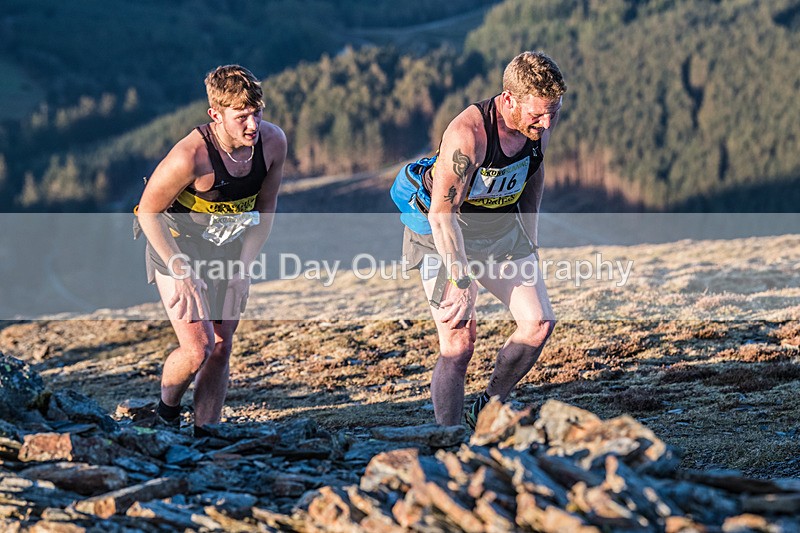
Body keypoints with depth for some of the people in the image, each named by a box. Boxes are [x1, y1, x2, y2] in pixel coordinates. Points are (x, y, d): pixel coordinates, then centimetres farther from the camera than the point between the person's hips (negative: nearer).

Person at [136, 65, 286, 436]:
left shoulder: (273, 142, -17)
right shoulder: (191, 155, -33)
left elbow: (265, 206, 0)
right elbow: (148, 211, -20)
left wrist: (244, 266, -6)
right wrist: (182, 272, -21)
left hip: (227, 251, 5)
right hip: (176, 248, -5)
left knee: (222, 347, 4)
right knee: (197, 349, -13)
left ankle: (205, 432, 14)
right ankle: (166, 414, 15)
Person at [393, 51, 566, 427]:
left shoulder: (541, 121, -12)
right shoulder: (468, 134, -34)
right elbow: (443, 213, -31)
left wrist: (530, 238, 12)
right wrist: (459, 281, -31)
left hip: (501, 228, 7)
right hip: (444, 233, -6)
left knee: (539, 322, -3)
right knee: (458, 345, -13)